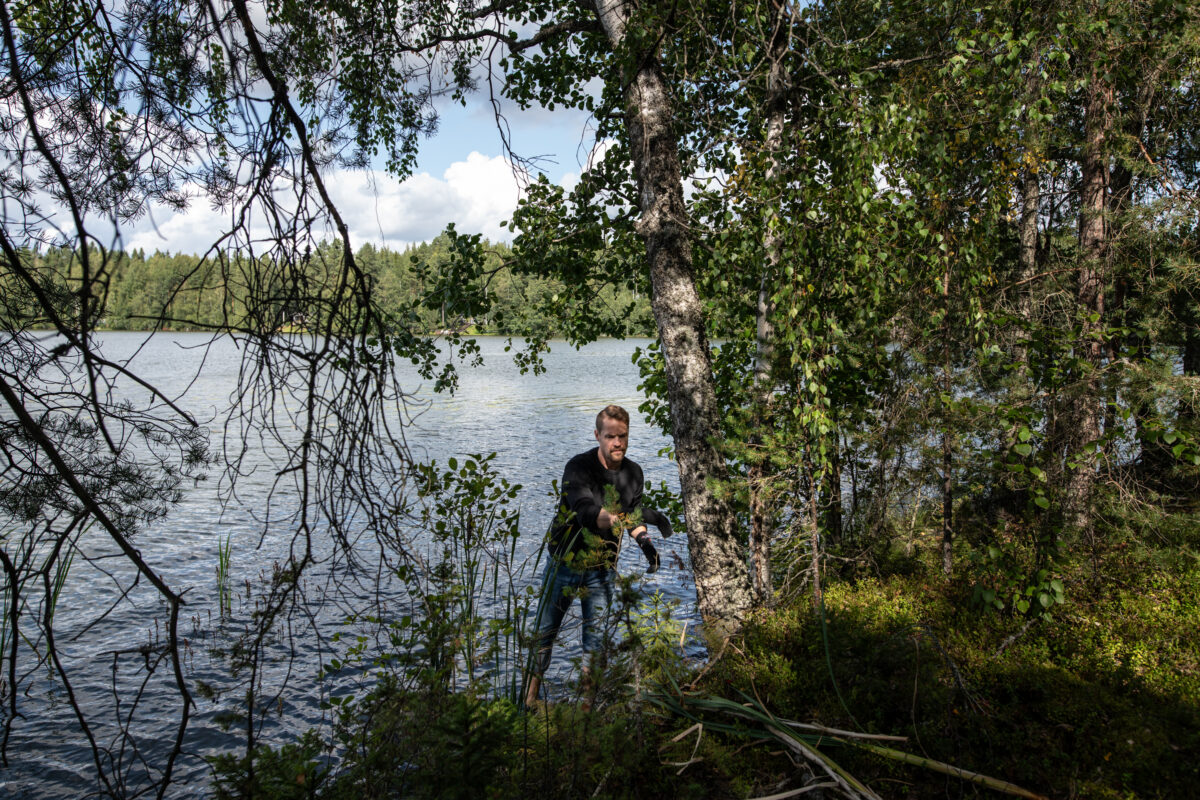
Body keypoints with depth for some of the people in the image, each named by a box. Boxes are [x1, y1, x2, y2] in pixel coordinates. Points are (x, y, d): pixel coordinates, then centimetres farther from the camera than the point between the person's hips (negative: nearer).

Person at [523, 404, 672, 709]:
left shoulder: (634, 472, -4)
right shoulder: (578, 467, -23)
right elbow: (586, 512, -38)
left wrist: (645, 542, -8)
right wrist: (622, 517, -51)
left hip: (602, 569, 3)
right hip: (565, 563, -3)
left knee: (596, 638, 7)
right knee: (545, 631, 9)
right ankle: (530, 698, 26)